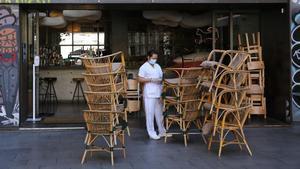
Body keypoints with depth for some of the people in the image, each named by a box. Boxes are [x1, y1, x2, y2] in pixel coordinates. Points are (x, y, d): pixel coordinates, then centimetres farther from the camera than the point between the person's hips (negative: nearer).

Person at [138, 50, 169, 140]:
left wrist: (161, 80, 0)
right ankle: (152, 133, 6)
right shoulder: (144, 67, -5)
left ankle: (162, 131, 23)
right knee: (150, 114, -2)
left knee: (159, 113, 14)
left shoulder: (157, 66, 15)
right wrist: (151, 79, -17)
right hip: (149, 94, -6)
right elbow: (140, 79, -10)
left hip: (158, 93, 6)